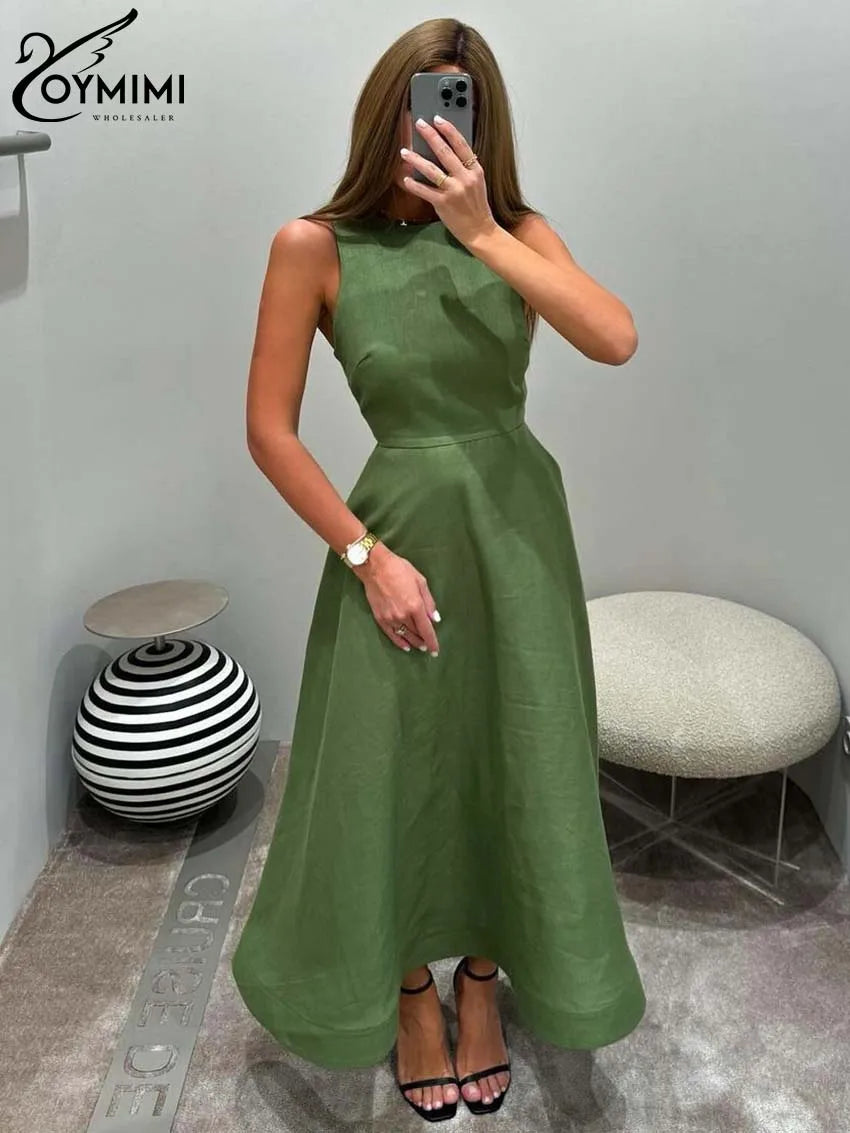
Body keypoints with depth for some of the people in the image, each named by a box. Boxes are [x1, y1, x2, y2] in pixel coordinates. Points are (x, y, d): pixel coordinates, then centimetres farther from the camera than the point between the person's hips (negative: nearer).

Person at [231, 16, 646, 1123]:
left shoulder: (517, 230, -1)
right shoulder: (317, 246, -8)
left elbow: (617, 338, -19)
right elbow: (269, 428, -8)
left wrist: (482, 232, -21)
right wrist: (367, 555, -11)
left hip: (518, 530, 2)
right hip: (400, 534, -2)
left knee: (511, 763, 12)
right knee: (392, 771, 10)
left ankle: (483, 981, 39)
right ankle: (410, 990, 38)